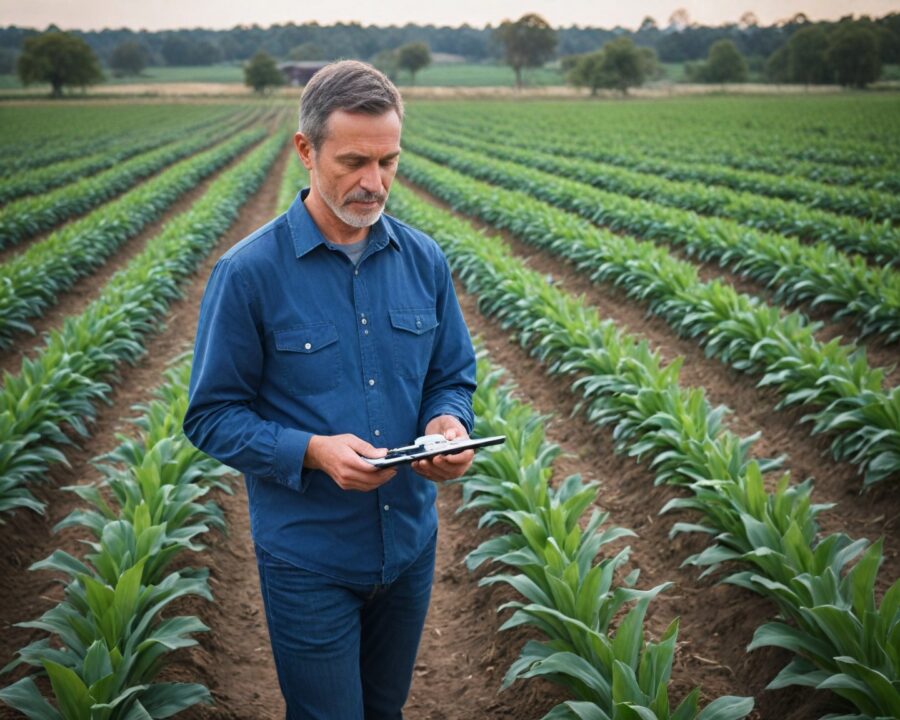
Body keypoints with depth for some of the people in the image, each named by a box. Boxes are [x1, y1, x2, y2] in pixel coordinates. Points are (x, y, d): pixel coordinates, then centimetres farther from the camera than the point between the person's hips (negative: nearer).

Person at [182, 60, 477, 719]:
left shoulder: (424, 260, -2)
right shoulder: (249, 272, -15)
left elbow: (452, 375, 8)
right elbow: (212, 417, -10)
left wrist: (449, 425, -15)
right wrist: (312, 451, -26)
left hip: (411, 542, 5)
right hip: (309, 558, -4)